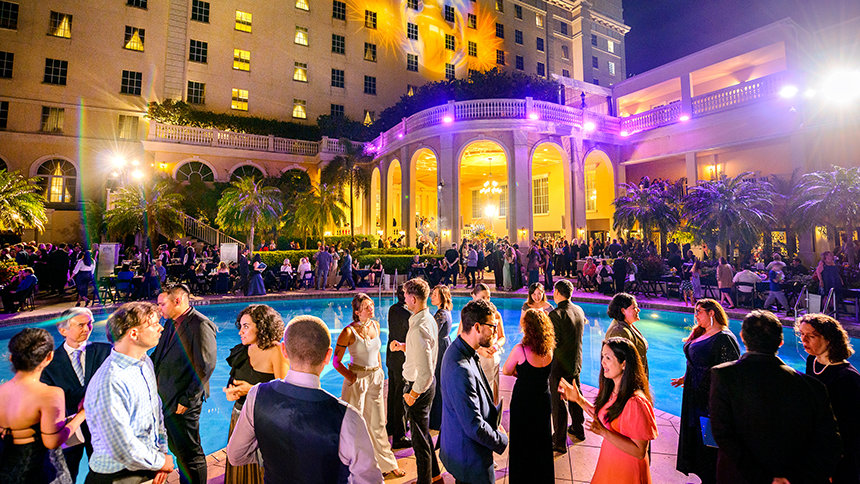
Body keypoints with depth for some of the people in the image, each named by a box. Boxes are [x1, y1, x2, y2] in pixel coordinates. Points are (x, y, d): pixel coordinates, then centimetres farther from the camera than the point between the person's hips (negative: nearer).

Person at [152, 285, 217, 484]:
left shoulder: (201, 325, -20)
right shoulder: (170, 323, 9)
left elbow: (205, 367, -22)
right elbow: (157, 355, 19)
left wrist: (187, 400, -19)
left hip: (182, 402, -9)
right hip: (164, 399, 9)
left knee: (190, 453, 4)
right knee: (177, 449, 23)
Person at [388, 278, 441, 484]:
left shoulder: (418, 328, -29)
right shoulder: (429, 319, 2)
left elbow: (425, 372, -30)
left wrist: (413, 394, -18)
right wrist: (403, 346, 6)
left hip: (419, 386, -10)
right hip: (427, 383, 10)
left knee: (419, 438, 9)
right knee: (423, 431, 26)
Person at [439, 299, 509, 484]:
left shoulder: (459, 349, -2)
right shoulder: (461, 370, -34)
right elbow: (474, 427, -29)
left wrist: (494, 425, 10)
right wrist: (502, 441, -13)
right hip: (469, 456, -9)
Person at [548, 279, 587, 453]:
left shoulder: (555, 314, -24)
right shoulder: (579, 310, 0)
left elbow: (553, 342, -26)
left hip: (560, 365, -8)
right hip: (576, 362, 8)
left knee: (559, 403, 4)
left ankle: (559, 442, 15)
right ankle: (578, 431, 41)